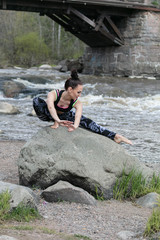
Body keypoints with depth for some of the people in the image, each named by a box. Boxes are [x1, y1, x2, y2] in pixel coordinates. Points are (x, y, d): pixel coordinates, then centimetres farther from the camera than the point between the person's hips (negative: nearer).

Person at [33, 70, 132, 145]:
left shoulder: (77, 103, -27)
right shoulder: (54, 94, -36)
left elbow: (78, 115, -48)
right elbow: (50, 106, -57)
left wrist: (75, 126, -70)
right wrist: (57, 120, -71)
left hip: (63, 116, 2)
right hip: (49, 115, -2)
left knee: (87, 122, -22)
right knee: (36, 100, -35)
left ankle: (115, 137, -21)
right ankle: (55, 123, -23)